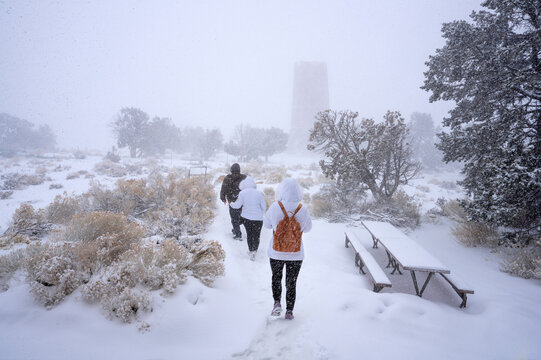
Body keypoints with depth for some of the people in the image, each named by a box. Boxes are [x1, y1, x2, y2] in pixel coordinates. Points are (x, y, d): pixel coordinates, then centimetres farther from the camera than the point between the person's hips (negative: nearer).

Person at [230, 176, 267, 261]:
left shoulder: (242, 193, -8)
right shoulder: (259, 193, -8)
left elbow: (238, 205, -2)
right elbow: (264, 207, -3)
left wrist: (231, 204, 18)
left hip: (246, 217, 2)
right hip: (257, 219, -1)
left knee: (249, 234, 21)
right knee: (256, 236, 7)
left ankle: (250, 250, 31)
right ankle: (254, 251, -13)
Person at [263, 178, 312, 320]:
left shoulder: (275, 207, -18)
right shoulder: (303, 210, -15)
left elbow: (266, 224, 0)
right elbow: (307, 228, 2)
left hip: (276, 253, 0)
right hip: (296, 255, 1)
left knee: (276, 278, 24)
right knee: (291, 282, 18)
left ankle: (277, 302, 10)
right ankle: (289, 311, 24)